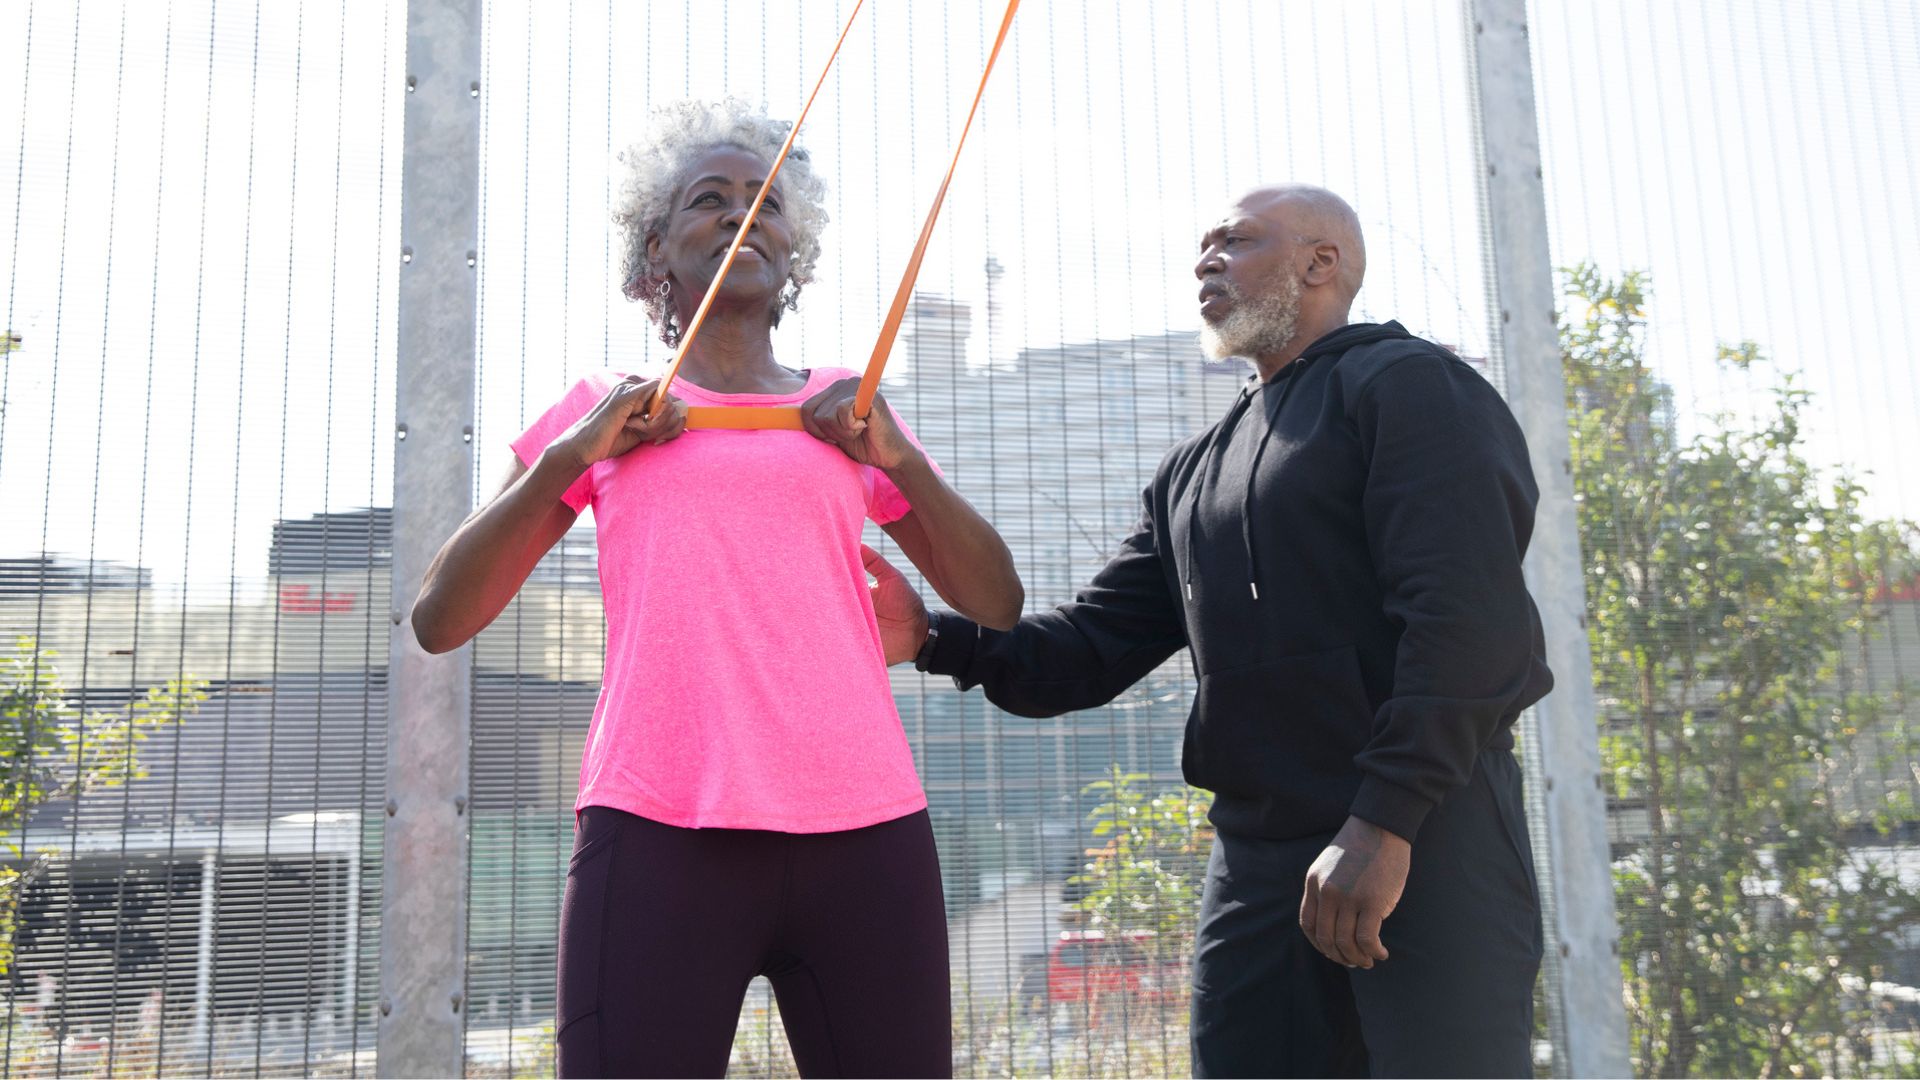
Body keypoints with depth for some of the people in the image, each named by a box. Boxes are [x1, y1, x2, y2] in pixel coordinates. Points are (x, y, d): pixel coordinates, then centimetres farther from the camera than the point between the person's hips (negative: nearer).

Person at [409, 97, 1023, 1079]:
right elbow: (438, 621, 9)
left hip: (863, 831, 2)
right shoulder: (603, 411, 15)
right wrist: (568, 454, -2)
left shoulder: (847, 413, 19)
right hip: (658, 834, -1)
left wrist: (899, 458, 1)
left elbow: (996, 607, 14)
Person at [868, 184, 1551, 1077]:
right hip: (1255, 858, 7)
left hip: (1425, 834, -6)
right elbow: (1095, 646, 13)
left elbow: (1466, 614, -14)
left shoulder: (1405, 384, -1)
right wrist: (934, 637, -4)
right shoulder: (1190, 471, 20)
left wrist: (1383, 820, -21)